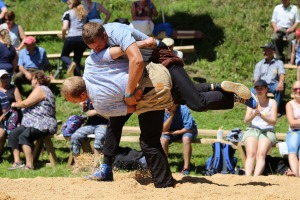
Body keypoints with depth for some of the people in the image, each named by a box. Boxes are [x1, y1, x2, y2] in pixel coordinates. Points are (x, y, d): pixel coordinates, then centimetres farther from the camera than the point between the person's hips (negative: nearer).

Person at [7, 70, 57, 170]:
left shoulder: (39, 89, -8)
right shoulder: (43, 89, 25)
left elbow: (26, 103, -14)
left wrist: (15, 104, 3)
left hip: (42, 125, -10)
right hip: (33, 123, 10)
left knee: (24, 136, -30)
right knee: (13, 134, -5)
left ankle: (29, 165, -35)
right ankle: (17, 162, -14)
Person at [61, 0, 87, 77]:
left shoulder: (67, 13, 3)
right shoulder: (84, 14, 17)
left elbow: (64, 28, -8)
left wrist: (63, 36, 9)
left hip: (71, 38, -4)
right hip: (83, 38, 4)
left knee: (64, 55, 19)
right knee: (77, 60, 14)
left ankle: (71, 64, -16)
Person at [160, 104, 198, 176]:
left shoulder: (183, 110, -27)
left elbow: (188, 128, -26)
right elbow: (164, 130, -20)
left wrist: (172, 132, -22)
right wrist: (171, 116, -30)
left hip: (186, 130, -3)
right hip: (172, 131, 3)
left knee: (186, 138, -35)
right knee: (163, 139, -26)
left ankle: (186, 167, -27)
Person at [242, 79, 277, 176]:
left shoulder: (272, 102, 8)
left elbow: (273, 121, -3)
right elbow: (246, 120, 4)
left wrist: (261, 115, -21)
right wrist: (254, 114, -18)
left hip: (268, 131, -1)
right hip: (253, 130, 1)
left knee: (261, 154, -30)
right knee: (251, 153, -28)